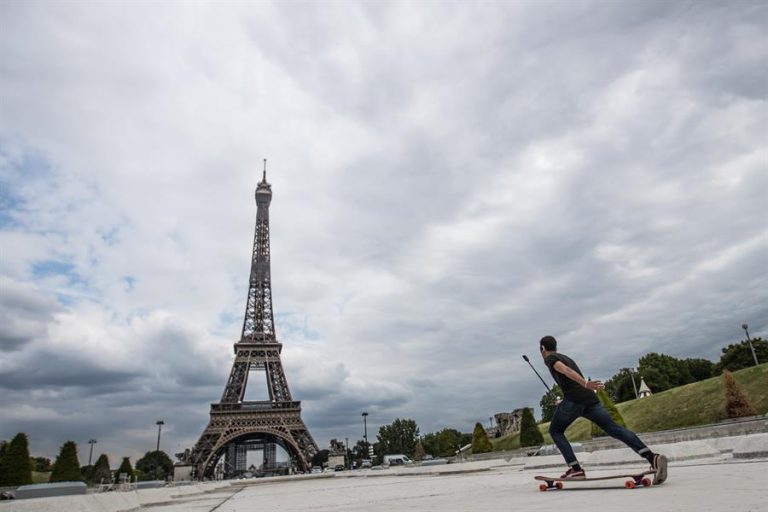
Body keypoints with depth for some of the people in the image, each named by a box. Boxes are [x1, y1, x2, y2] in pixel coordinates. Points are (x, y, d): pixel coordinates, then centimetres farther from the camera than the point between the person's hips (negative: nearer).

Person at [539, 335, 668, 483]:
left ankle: (576, 469, -1)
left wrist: (585, 383, -29)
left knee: (555, 431, 12)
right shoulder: (567, 358, 31)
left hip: (573, 399, -6)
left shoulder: (550, 358, 8)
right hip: (590, 398, 7)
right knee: (615, 429, -4)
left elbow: (566, 371, -12)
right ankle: (653, 457, -22)